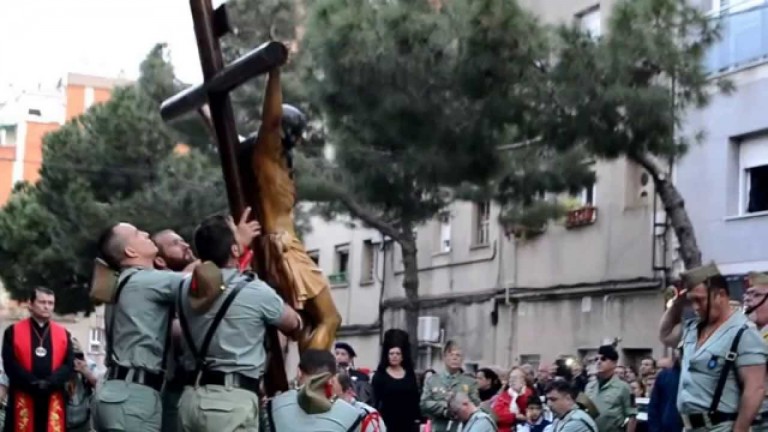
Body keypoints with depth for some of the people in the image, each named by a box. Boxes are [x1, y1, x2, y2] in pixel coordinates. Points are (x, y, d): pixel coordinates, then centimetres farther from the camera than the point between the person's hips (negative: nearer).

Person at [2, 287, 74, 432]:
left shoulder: (63, 334, 12)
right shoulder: (13, 332, 5)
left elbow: (69, 364, 3)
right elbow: (9, 364, -5)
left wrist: (49, 383, -15)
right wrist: (33, 382, -17)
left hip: (53, 400, 2)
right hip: (22, 398, -2)